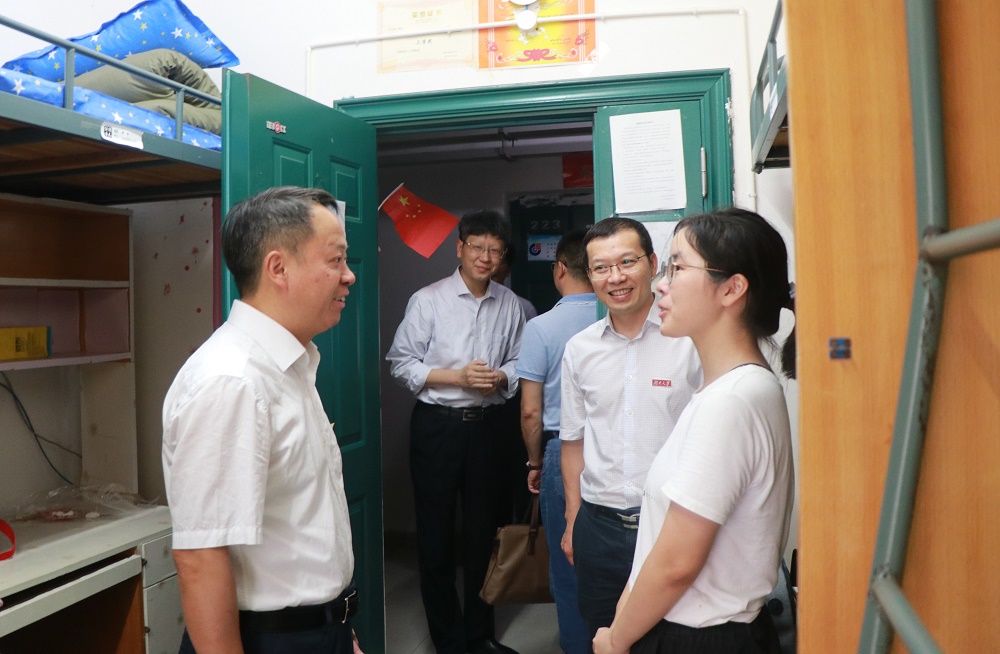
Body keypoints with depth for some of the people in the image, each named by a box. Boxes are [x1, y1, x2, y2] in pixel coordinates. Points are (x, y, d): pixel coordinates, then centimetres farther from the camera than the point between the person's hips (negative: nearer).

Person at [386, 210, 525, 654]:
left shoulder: (509, 305, 3)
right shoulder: (428, 300, -5)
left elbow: (518, 362, 12)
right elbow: (400, 364, -6)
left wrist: (501, 378, -10)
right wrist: (457, 376, -16)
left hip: (487, 425, 3)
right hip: (437, 424, -2)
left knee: (483, 532, 13)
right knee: (436, 534, 6)